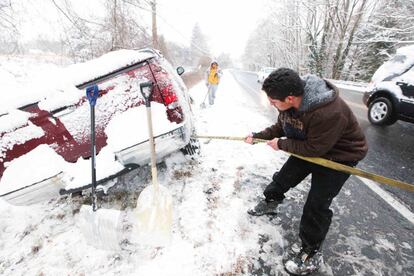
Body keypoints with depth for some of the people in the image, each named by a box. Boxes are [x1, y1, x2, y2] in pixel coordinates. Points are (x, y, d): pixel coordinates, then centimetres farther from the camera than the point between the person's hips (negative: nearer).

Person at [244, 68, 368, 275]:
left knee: (317, 205, -5)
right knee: (283, 177, 17)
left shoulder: (330, 113, -40)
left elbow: (314, 149, -30)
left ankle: (312, 253, 15)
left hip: (338, 155, -7)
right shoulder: (289, 102, -15)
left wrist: (282, 144, -22)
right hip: (307, 146, 7)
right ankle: (270, 203, 47)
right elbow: (280, 127, 2)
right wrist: (258, 136, -5)